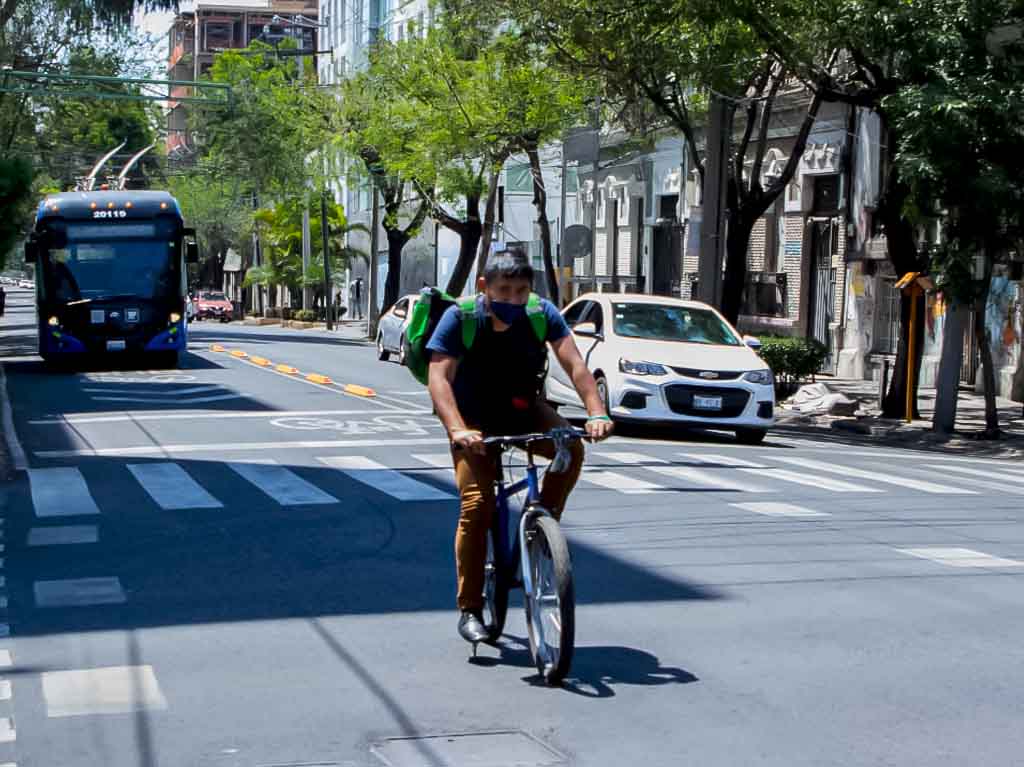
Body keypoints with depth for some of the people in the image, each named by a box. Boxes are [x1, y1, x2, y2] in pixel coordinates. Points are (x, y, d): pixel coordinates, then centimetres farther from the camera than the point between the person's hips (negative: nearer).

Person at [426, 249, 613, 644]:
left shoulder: (542, 314, -16)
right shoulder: (459, 319, -22)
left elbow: (574, 364, -24)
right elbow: (439, 377, -30)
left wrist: (597, 413, -41)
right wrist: (457, 429, -47)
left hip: (524, 411, 2)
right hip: (476, 420, -2)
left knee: (571, 448, -27)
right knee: (476, 505, -17)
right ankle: (469, 611, -7)